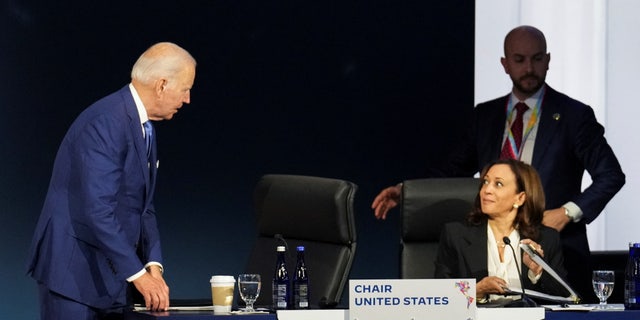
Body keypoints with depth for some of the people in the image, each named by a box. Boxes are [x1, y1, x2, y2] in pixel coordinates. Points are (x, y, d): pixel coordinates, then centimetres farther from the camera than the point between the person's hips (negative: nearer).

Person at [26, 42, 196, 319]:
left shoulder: (142, 128, 14)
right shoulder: (106, 122, -19)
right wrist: (137, 273, -23)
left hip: (108, 275, 9)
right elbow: (98, 210, -25)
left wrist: (153, 264, 0)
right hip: (73, 273, -9)